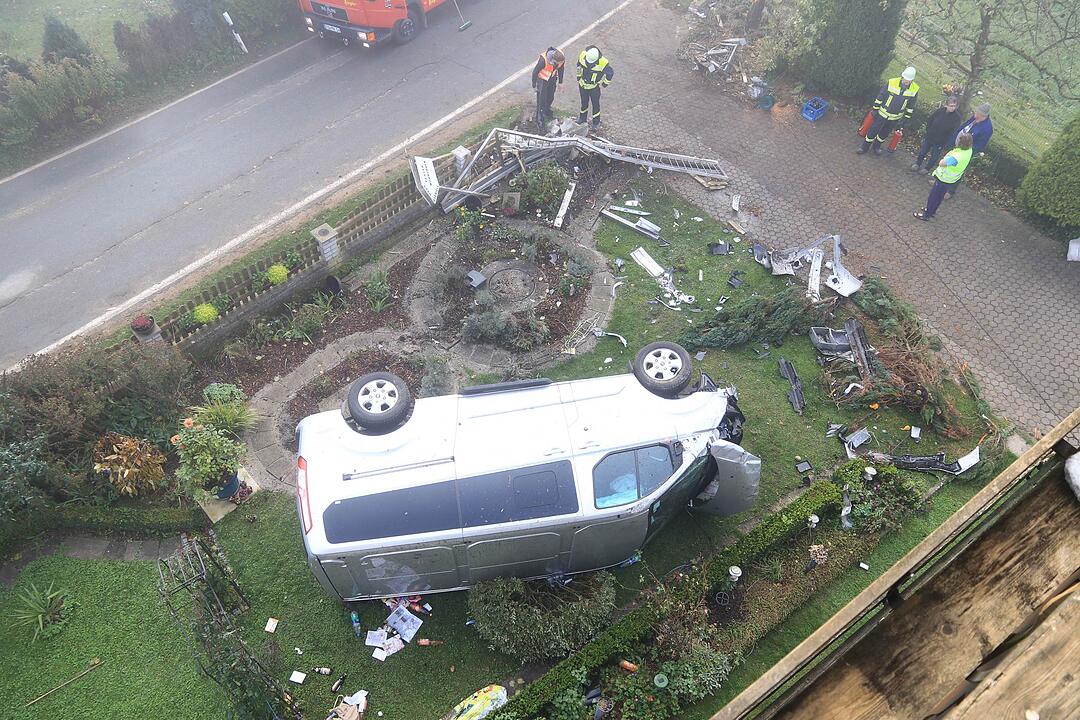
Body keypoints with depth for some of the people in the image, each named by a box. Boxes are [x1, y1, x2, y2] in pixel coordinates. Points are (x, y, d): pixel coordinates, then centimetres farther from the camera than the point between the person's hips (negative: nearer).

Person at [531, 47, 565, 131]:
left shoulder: (562, 58, -24)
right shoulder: (543, 60, -40)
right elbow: (535, 72, -23)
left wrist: (560, 82, 11)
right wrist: (534, 86, -12)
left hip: (552, 78, 5)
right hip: (542, 79, -5)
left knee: (550, 97, 22)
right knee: (541, 100, -4)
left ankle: (547, 111, 49)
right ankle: (540, 121, 6)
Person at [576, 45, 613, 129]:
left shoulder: (603, 62, -31)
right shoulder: (582, 55, -20)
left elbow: (610, 73, -12)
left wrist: (604, 84, -2)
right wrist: (578, 79, 10)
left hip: (594, 87, -3)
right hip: (583, 85, 3)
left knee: (595, 104, 12)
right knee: (584, 103, 21)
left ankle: (596, 122, 31)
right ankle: (583, 118, 43)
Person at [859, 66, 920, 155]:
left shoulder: (914, 90, -15)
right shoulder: (891, 83, -22)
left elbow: (910, 106, -2)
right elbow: (880, 97, -10)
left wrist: (906, 119, 2)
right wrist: (875, 109, -4)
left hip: (895, 118, 2)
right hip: (883, 113, -2)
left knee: (884, 134, 18)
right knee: (873, 131, 9)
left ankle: (876, 146, 43)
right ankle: (864, 147, 29)